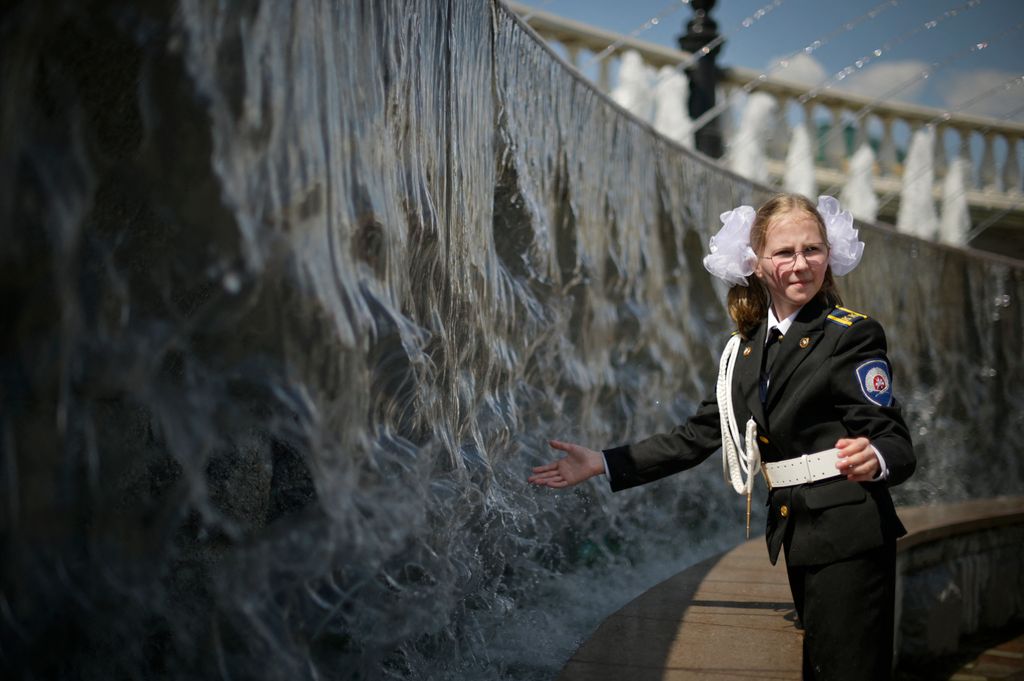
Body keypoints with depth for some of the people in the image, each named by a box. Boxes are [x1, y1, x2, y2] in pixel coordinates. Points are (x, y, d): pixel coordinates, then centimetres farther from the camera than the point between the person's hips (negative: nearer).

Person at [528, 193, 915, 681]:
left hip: (848, 536, -6)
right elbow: (699, 435, 13)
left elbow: (896, 444, -13)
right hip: (798, 536, 6)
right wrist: (603, 464, 9)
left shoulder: (853, 335, -7)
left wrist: (873, 459, -38)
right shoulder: (746, 349, 12)